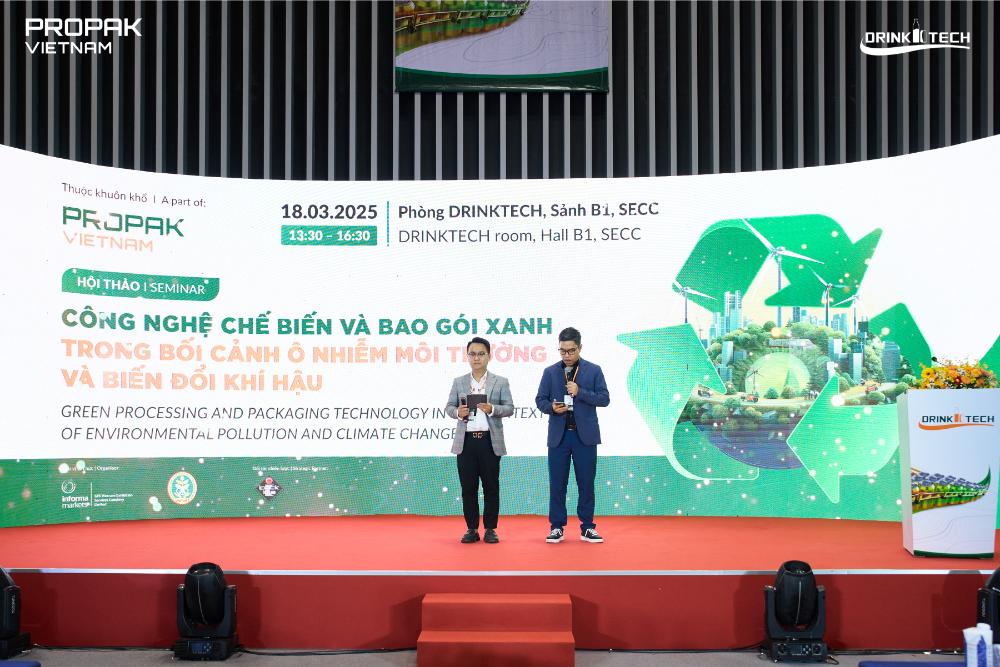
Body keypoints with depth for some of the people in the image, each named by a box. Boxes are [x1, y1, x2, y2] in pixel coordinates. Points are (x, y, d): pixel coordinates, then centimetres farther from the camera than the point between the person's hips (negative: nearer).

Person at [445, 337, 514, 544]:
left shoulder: (500, 382, 7)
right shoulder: (459, 382, 12)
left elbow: (509, 408, 1)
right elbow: (449, 407, 9)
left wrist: (492, 409, -17)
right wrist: (458, 412, -13)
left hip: (490, 441, -1)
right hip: (466, 441, 1)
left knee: (491, 486, 2)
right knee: (468, 487, 3)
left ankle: (490, 529, 11)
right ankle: (471, 529, 11)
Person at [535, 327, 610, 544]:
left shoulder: (594, 370, 4)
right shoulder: (550, 372, 8)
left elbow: (604, 399, -2)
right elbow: (540, 400, 7)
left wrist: (580, 392, -15)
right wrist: (551, 407, -14)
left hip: (585, 436, -1)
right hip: (558, 435, 1)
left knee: (586, 483, 3)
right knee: (557, 483, 3)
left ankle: (587, 527, 12)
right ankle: (557, 527, 11)